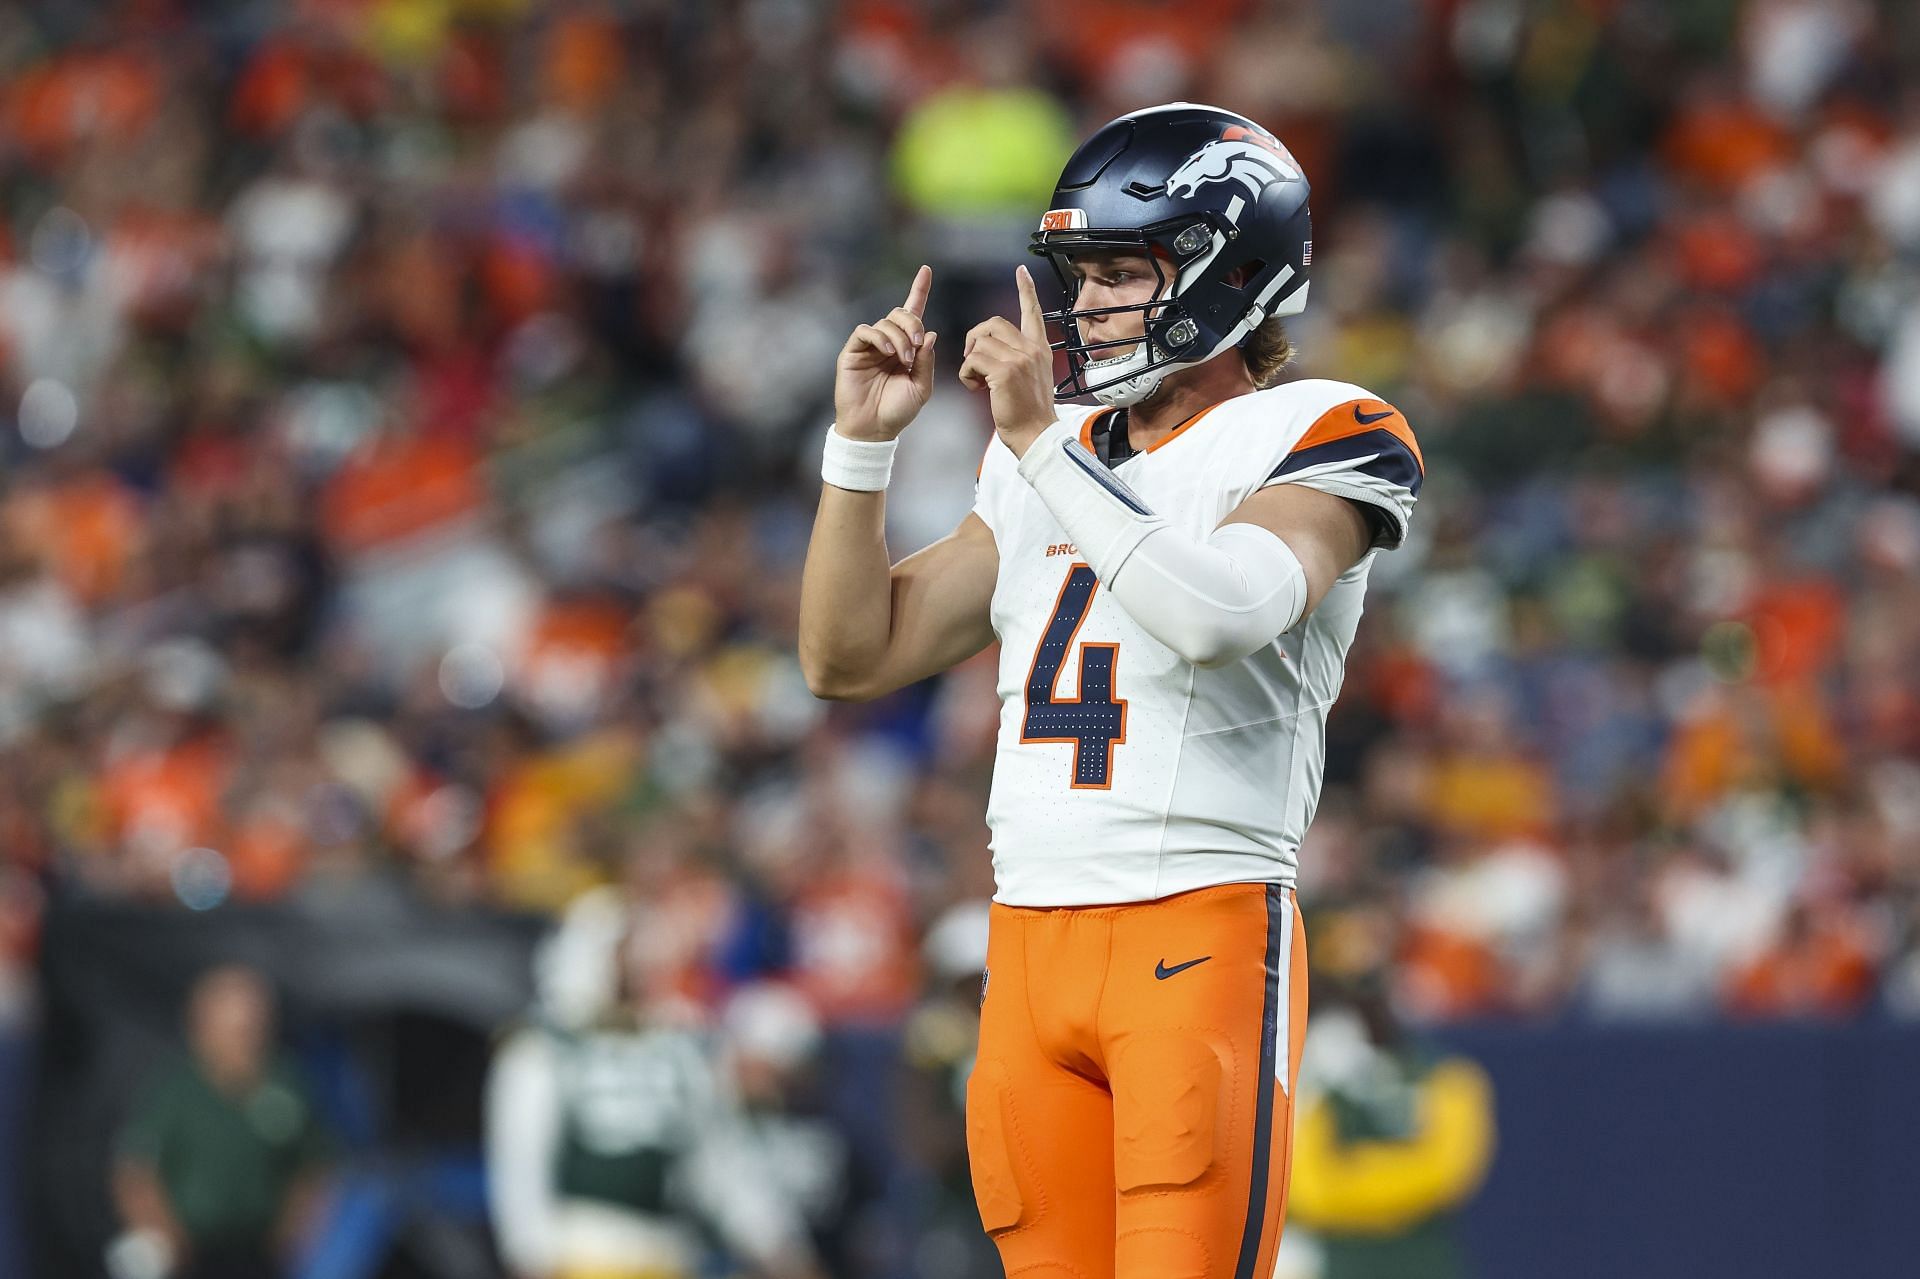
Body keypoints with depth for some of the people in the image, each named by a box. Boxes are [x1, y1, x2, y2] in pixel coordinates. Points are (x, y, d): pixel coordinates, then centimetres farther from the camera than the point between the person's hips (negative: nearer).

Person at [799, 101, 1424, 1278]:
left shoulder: (1311, 439, -1)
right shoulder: (1045, 467, 19)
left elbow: (1222, 613, -21)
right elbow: (849, 657, 19)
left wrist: (1041, 442, -15)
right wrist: (864, 441, 8)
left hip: (1202, 929, -6)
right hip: (1033, 942, 6)